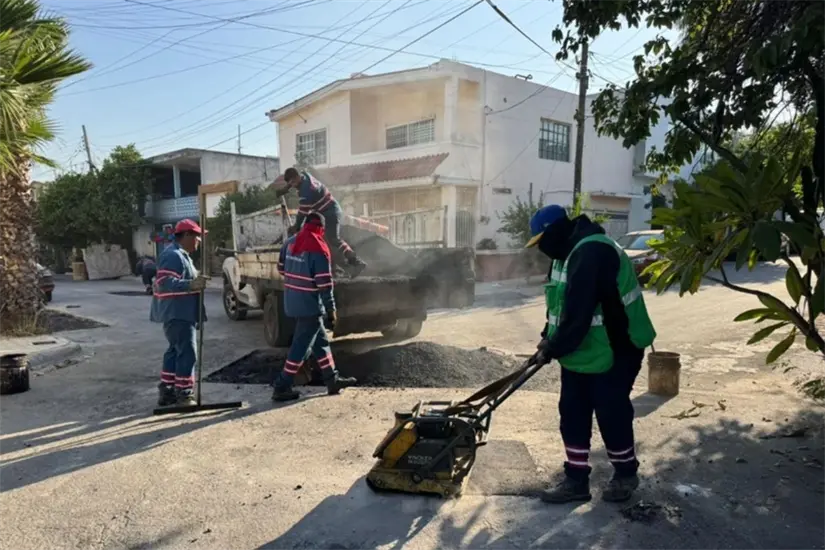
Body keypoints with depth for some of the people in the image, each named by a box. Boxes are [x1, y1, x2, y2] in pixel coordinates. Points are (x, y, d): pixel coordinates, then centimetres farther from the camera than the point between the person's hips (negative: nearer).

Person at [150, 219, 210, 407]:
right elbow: (165, 283, -27)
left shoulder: (182, 255, 19)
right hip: (177, 313, -11)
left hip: (181, 313, 11)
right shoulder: (173, 256, -16)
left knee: (175, 351, 15)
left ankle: (167, 392, 22)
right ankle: (183, 394, -1)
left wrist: (196, 281, 20)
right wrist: (192, 284, -32)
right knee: (187, 352, -8)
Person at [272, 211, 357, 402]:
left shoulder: (290, 242, 7)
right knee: (301, 346, 1)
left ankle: (332, 379, 25)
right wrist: (331, 311, -12)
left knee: (320, 341, 17)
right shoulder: (319, 248, -16)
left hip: (292, 302, 8)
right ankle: (282, 387, 7)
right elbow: (325, 284, -18)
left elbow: (281, 268, 18)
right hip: (309, 304, -8)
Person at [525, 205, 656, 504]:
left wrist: (553, 348, -20)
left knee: (612, 414, 4)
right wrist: (549, 338, 4)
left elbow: (579, 313, -29)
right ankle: (576, 479, 20)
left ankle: (626, 473, 27)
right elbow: (562, 305, 15)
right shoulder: (571, 252, 10)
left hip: (614, 352, -10)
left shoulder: (591, 253, -24)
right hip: (581, 352, 10)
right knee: (572, 414, 10)